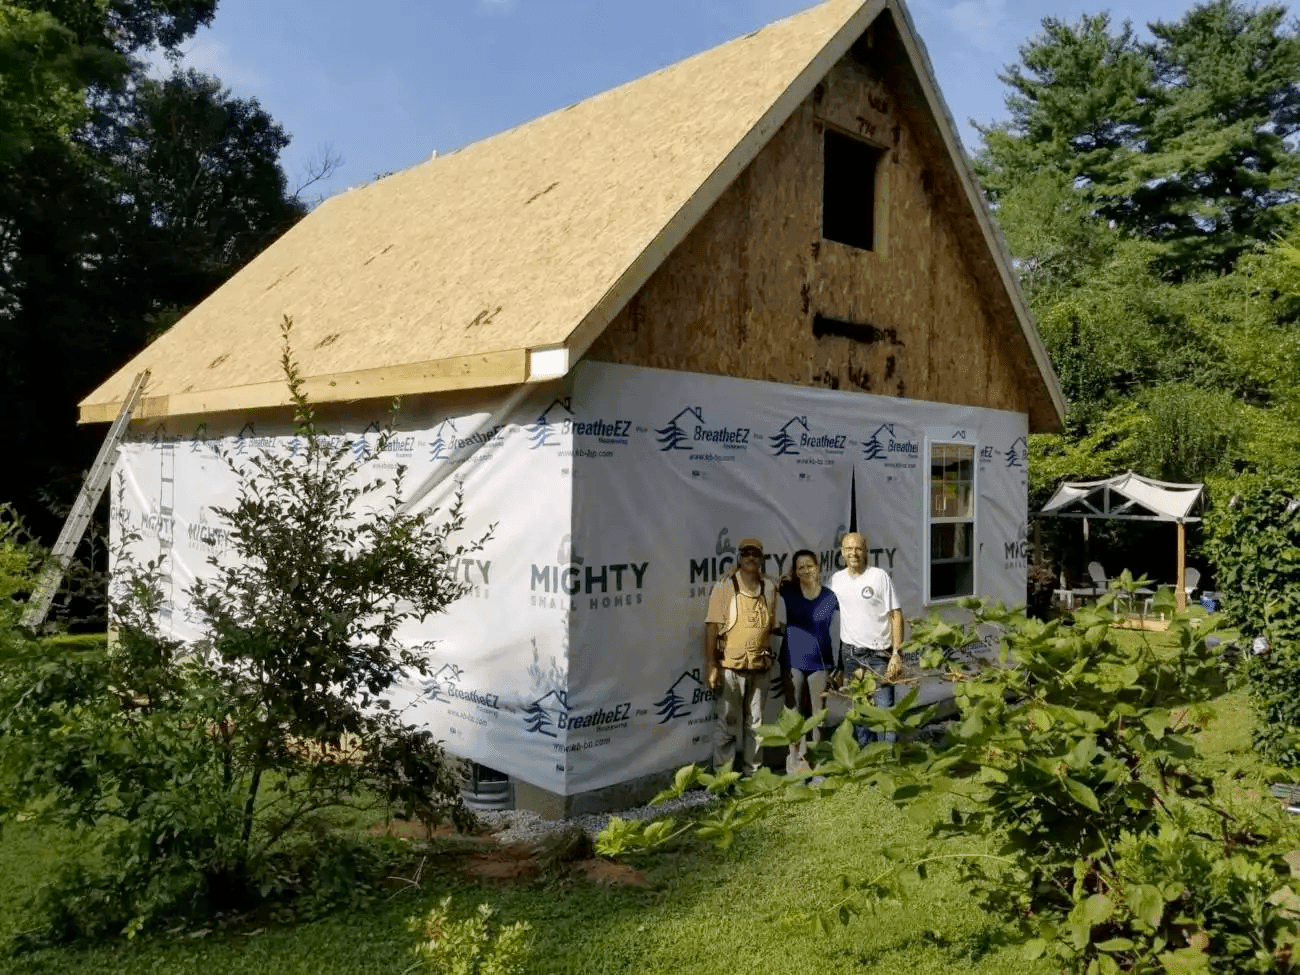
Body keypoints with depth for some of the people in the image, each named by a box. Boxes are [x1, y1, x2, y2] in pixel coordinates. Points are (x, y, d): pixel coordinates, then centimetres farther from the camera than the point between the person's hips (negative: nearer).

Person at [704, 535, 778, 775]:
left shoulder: (770, 588, 6)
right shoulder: (725, 587, -7)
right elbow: (712, 625, -10)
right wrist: (710, 663, -15)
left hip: (759, 666, 4)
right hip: (731, 666, -4)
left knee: (755, 722, 13)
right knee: (728, 722, 0)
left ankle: (751, 771, 26)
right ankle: (722, 774, 10)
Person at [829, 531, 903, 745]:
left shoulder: (880, 576, -7)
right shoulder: (836, 579, 5)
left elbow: (896, 615, -7)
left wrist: (896, 652, -12)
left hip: (879, 653, -4)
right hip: (850, 653, 4)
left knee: (885, 707, -7)